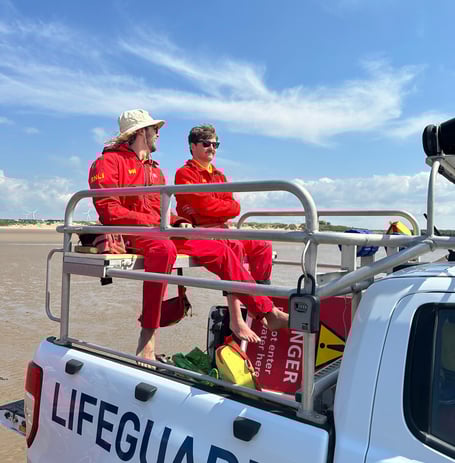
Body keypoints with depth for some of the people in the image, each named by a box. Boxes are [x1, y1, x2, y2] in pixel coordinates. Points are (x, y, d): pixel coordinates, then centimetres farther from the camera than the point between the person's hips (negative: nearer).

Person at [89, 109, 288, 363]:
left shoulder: (155, 169, 24)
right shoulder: (109, 162, -1)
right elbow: (109, 211, -13)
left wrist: (178, 222, -1)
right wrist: (157, 223, -19)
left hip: (159, 233, 7)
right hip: (128, 233, -7)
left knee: (220, 250, -5)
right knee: (165, 249, -41)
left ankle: (269, 313, -1)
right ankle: (147, 340, -36)